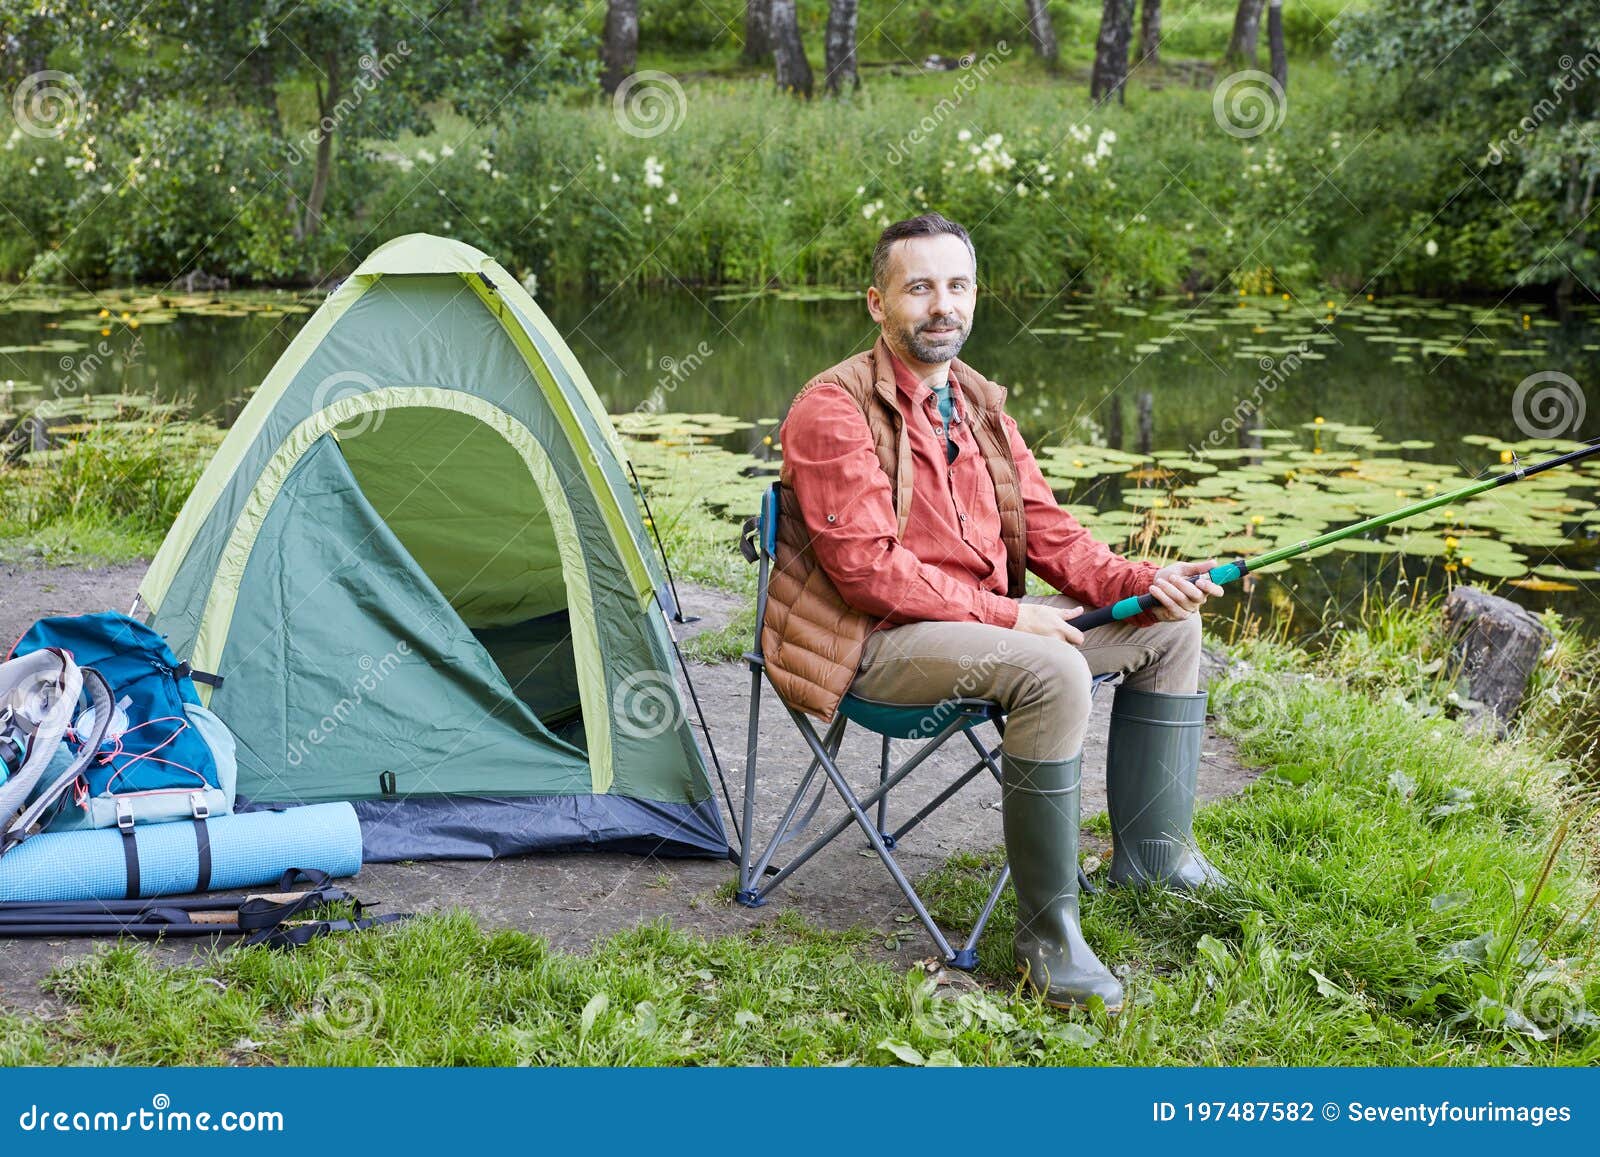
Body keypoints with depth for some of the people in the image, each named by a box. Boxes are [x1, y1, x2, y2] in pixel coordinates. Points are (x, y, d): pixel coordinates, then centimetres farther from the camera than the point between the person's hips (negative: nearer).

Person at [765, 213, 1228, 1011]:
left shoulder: (977, 403, 11)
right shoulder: (835, 409, -16)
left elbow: (1043, 528, 12)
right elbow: (867, 569, -21)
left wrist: (1140, 581, -6)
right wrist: (1006, 615, -22)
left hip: (978, 617, 9)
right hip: (875, 642, -9)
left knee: (1169, 629, 8)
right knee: (1053, 672, -34)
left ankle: (1153, 853, 18)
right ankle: (1046, 933, -23)